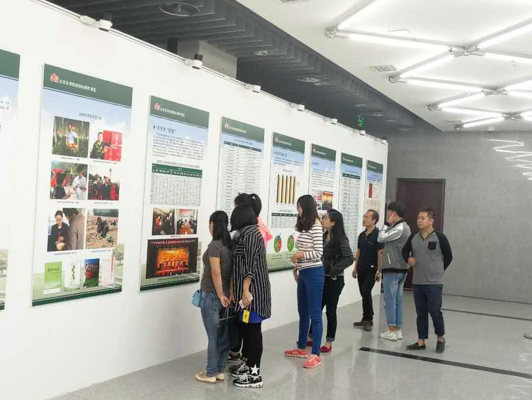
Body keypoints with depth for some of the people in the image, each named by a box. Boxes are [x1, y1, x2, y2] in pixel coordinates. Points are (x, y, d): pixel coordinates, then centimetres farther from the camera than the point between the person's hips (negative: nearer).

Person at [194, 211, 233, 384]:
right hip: (226, 294, 7)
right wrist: (226, 294, 8)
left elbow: (216, 273, -21)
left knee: (213, 336, 1)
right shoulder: (230, 244, 4)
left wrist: (220, 295, -14)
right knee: (224, 334, 12)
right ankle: (220, 370, 21)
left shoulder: (214, 246, -17)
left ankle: (211, 373, 12)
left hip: (212, 296, -7)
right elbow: (231, 270, 6)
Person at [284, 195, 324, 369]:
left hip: (314, 273, -9)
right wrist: (296, 265, 11)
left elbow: (318, 253, -17)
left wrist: (299, 255, -11)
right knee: (303, 312, 17)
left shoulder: (316, 227, -13)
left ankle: (315, 355, 1)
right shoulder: (304, 226, 12)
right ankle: (302, 348, 29)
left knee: (314, 314, -4)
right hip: (303, 273, 9)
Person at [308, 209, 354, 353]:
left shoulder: (341, 239, -14)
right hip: (322, 278, 6)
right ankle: (312, 338, 25)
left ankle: (329, 342, 16)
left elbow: (349, 258, -24)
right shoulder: (324, 236, 6)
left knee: (330, 310, 4)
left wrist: (334, 270, -21)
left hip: (334, 280, -6)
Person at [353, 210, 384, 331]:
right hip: (361, 268, 7)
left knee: (366, 292, -12)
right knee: (363, 294, 10)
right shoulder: (362, 235, 11)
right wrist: (355, 267, 16)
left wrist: (378, 270, -15)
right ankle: (367, 319, 18)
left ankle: (368, 319, 0)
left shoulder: (377, 234, -11)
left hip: (371, 269, -7)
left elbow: (380, 253, -13)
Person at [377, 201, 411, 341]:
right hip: (402, 268, 9)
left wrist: (387, 224, -8)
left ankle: (392, 331, 1)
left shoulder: (399, 228, -16)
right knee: (398, 299, 11)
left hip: (392, 269, -9)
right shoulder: (405, 227, 14)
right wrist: (386, 250, 10)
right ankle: (398, 329, 14)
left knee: (390, 300, -3)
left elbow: (381, 238, -15)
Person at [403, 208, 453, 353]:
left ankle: (440, 338, 22)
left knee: (435, 311, 0)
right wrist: (408, 259, -1)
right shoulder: (413, 237, 5)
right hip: (417, 282, 5)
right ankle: (421, 341, 19)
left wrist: (439, 270, 4)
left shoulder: (440, 237, -8)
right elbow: (405, 251, 20)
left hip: (434, 283, -4)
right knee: (421, 313, 11)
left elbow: (448, 257, 1)